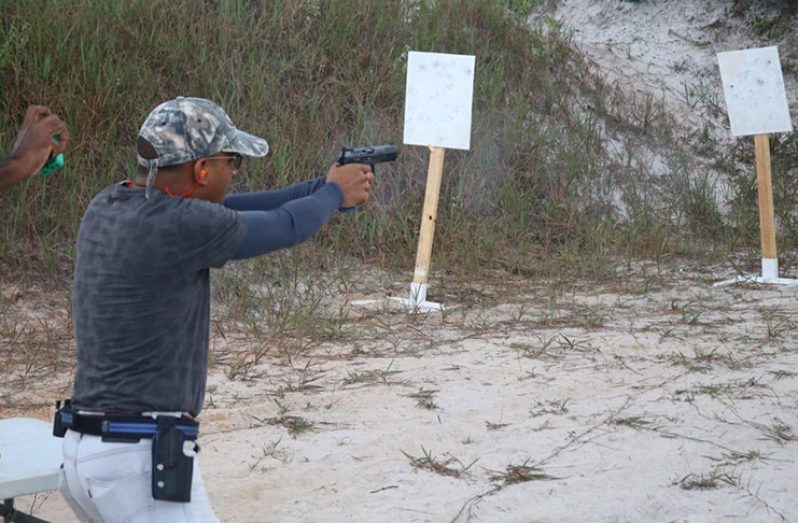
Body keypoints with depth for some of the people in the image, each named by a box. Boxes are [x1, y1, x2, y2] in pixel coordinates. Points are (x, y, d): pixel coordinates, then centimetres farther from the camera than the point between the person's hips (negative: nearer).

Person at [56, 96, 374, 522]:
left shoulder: (108, 207, 6)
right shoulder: (175, 224, -19)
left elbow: (224, 212, 16)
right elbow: (284, 228, -4)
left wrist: (320, 187, 21)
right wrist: (334, 192, 17)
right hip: (140, 458, -9)